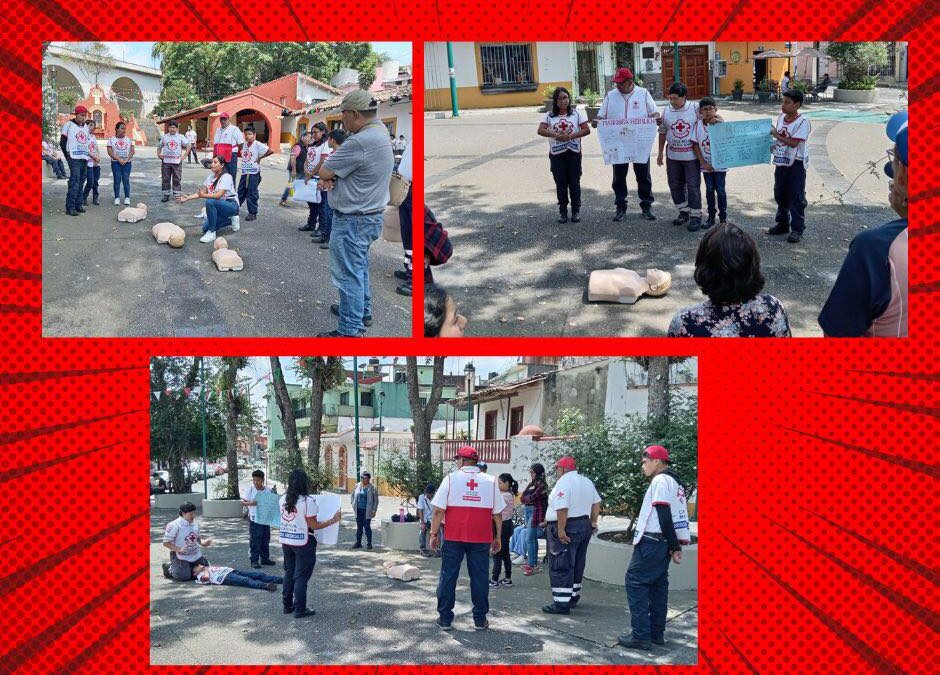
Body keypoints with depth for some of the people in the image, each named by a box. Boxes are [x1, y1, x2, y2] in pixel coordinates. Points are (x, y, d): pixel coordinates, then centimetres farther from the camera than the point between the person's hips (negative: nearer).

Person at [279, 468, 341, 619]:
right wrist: (332, 521, -5)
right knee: (301, 576, 1)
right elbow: (313, 525, -14)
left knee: (289, 572, 17)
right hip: (303, 542, -6)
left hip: (286, 541, 6)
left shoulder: (284, 500, 2)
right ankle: (300, 609, 4)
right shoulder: (307, 501, -17)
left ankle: (287, 606, 23)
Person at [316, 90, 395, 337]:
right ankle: (363, 309, 42)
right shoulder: (380, 131, 5)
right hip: (372, 215, 10)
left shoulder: (359, 143, -28)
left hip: (353, 221, -10)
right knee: (360, 266, 26)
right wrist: (331, 177, -9)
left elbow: (323, 172, -19)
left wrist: (327, 175, 2)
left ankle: (349, 330, 3)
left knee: (348, 274, -2)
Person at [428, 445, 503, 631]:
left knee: (448, 576, 6)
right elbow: (498, 513, 8)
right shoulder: (490, 482, 6)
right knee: (479, 577, 8)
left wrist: (434, 534, 2)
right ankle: (480, 620, 12)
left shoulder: (451, 478, -1)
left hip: (453, 538, -1)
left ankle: (445, 619, 9)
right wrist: (498, 537, 16)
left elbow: (438, 510, -4)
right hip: (481, 538, 1)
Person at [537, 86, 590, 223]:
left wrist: (571, 136, -17)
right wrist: (555, 135, -20)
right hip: (556, 154, 1)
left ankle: (576, 211, 11)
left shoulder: (577, 112, 4)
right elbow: (541, 130, -4)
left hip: (573, 152, -1)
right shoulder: (550, 115, 7)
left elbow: (586, 130, -4)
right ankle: (562, 211, 13)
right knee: (560, 183, 5)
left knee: (574, 183, 3)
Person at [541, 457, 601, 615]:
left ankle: (562, 603, -8)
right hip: (584, 527, 9)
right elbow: (596, 503, 15)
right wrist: (593, 522, 19)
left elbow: (562, 509, -24)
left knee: (560, 567, -6)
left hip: (566, 528, -9)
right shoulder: (587, 481, 12)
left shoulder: (563, 482, -16)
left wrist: (561, 530, -24)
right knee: (576, 564, 17)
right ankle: (573, 597, 25)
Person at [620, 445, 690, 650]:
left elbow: (664, 515, -19)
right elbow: (670, 515, 17)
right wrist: (676, 546, 14)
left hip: (651, 542, -10)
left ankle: (641, 636, -10)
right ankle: (657, 633, 18)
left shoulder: (660, 480, -13)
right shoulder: (675, 482, 18)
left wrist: (674, 546, -16)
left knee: (635, 582, -7)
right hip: (663, 543, 10)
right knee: (658, 585, 14)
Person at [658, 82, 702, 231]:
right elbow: (662, 132, 12)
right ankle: (684, 212, 27)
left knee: (693, 186, -2)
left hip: (692, 155, -4)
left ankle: (696, 216, 6)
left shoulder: (695, 108, -7)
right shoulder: (666, 111, 4)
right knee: (675, 185, 11)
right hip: (673, 156, 4)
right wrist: (660, 153, 15)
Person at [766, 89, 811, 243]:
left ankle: (797, 229, 4)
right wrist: (773, 146, 1)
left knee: (796, 198, -2)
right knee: (780, 195, 15)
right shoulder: (781, 118, 7)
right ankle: (782, 224, 29)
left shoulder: (802, 122, -16)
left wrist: (776, 134, -19)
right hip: (781, 162, 8)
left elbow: (793, 143, -23)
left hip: (796, 163, -8)